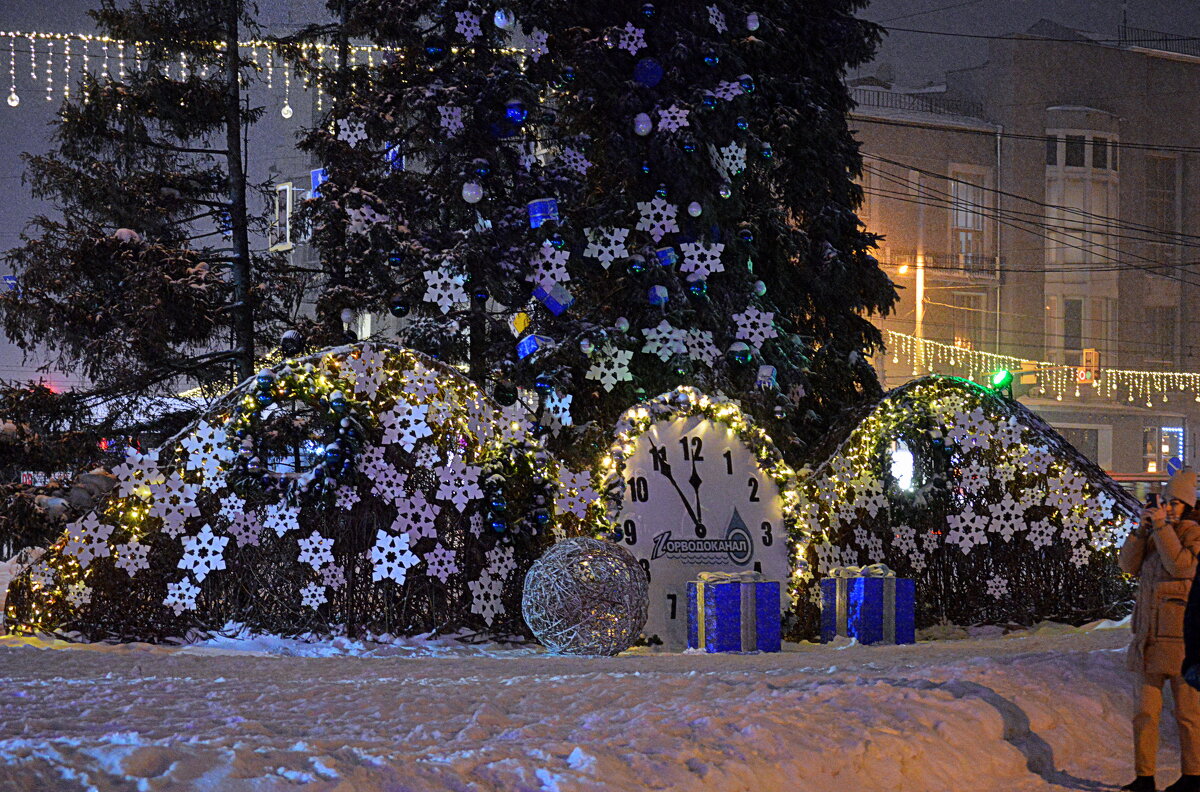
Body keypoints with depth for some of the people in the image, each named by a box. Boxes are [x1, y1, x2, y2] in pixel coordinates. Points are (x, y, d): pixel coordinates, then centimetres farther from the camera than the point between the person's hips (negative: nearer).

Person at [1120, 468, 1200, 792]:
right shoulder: (1155, 535, 16)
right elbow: (1128, 564, 7)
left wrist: (1162, 527, -16)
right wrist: (1142, 528, -4)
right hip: (1150, 636, 6)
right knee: (1145, 710, 3)